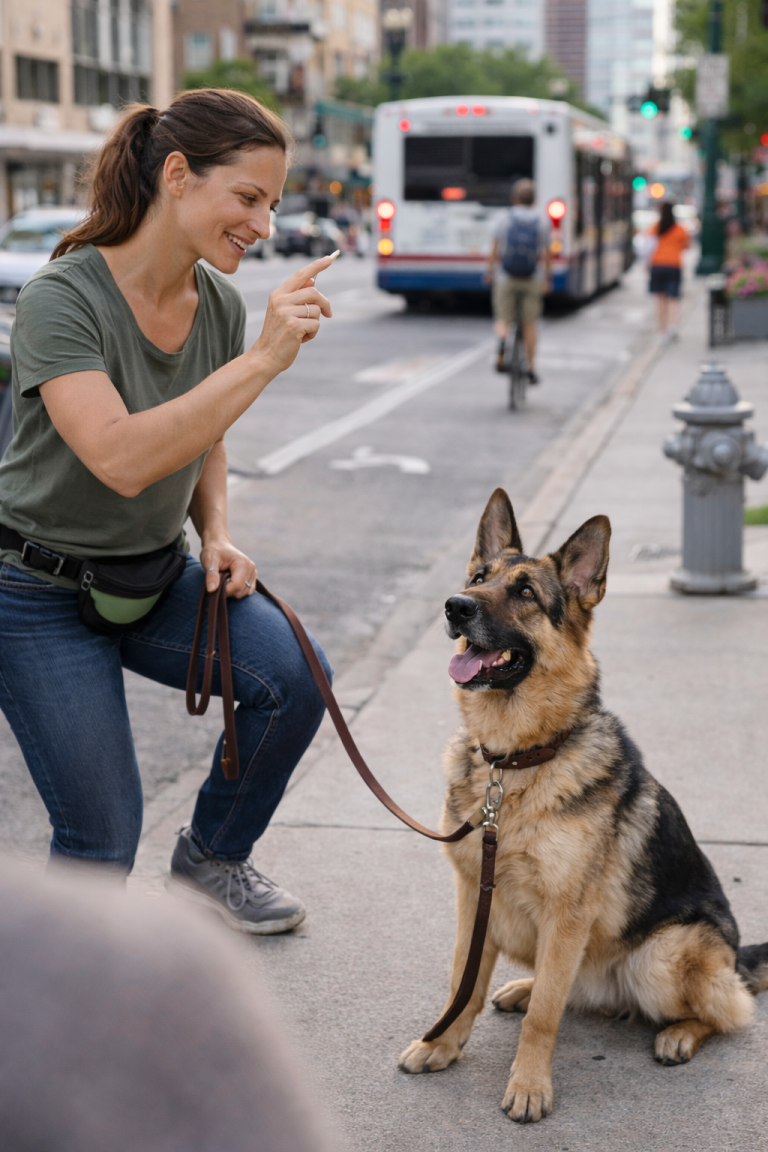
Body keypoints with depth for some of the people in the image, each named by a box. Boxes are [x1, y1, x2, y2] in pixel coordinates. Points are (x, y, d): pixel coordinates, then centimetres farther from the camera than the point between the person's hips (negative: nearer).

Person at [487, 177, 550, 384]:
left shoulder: (504, 220, -2)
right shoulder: (541, 223, 0)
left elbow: (495, 252, -2)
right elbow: (546, 255, 3)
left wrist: (490, 271, 12)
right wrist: (546, 278, 16)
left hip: (505, 278, -1)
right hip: (532, 279, 1)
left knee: (503, 320, 8)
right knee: (529, 324, 13)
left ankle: (502, 339, -27)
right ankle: (531, 368, 17)